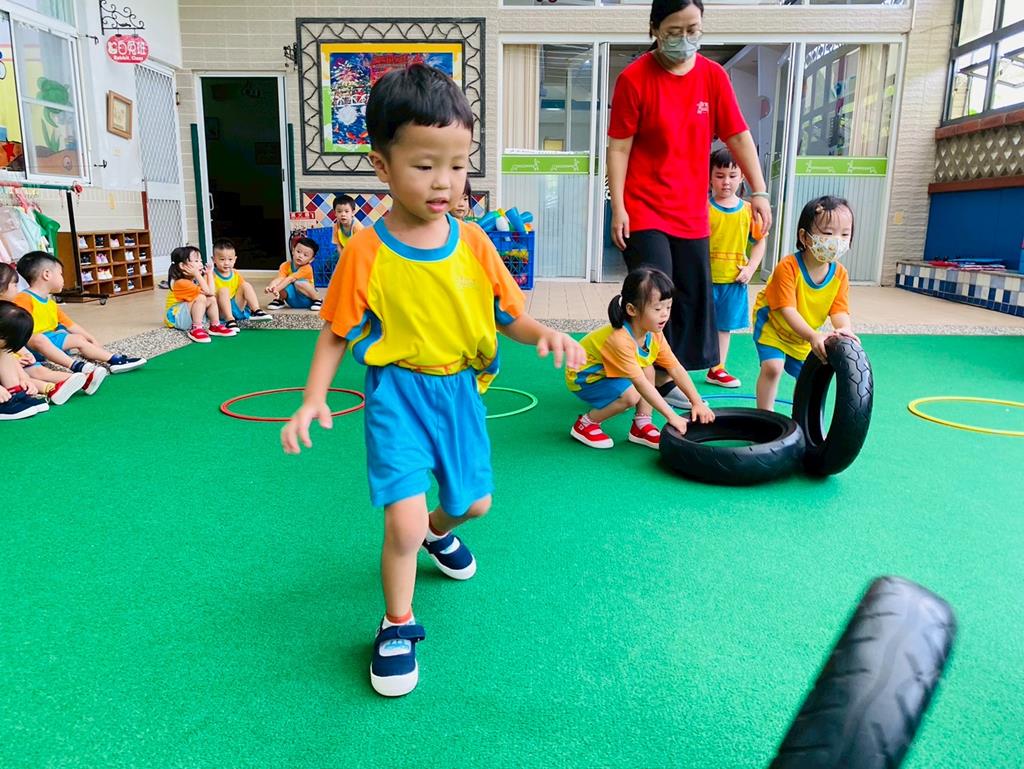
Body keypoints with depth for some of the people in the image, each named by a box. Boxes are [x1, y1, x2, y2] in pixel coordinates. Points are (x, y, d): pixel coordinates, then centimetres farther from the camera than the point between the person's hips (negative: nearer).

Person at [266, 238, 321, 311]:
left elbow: (290, 279, -31)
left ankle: (317, 299, -14)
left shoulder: (307, 268, -21)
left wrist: (276, 289, -40)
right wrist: (271, 287, -44)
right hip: (292, 300, 4)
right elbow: (279, 279, -24)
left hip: (306, 300, -4)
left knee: (299, 283, -35)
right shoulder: (285, 265, -8)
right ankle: (280, 300, 8)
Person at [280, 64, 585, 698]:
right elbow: (337, 334, -5)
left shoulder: (474, 244, -4)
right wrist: (313, 400, -15)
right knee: (405, 518, -14)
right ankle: (399, 626, 15)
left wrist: (545, 334, -17)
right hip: (399, 390, -4)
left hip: (461, 387, 4)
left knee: (476, 501, 19)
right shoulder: (367, 251, -13)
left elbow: (508, 313, 3)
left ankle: (440, 532, 58)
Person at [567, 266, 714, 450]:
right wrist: (672, 416, -32)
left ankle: (642, 426, 1)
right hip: (584, 377, -8)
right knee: (631, 395, -27)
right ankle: (585, 424, -7)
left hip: (610, 372, 8)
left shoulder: (654, 334, -10)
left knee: (648, 369, -8)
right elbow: (641, 384, -34)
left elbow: (676, 369, -7)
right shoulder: (620, 340, -36)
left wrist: (698, 403, -14)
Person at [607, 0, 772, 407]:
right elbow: (619, 147, -8)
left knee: (693, 299, 7)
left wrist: (758, 191, 0)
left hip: (691, 213, 5)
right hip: (644, 210, -5)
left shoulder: (714, 76, 4)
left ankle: (665, 378, 22)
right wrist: (618, 208, -13)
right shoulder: (634, 78, -7)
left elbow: (738, 136, 6)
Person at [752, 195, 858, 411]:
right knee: (773, 367, -24)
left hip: (802, 335, 6)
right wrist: (813, 336, -49)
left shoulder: (840, 274, -14)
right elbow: (788, 310, -36)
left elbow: (839, 311, -19)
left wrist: (844, 330, -43)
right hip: (772, 325, -6)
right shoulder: (788, 266, -31)